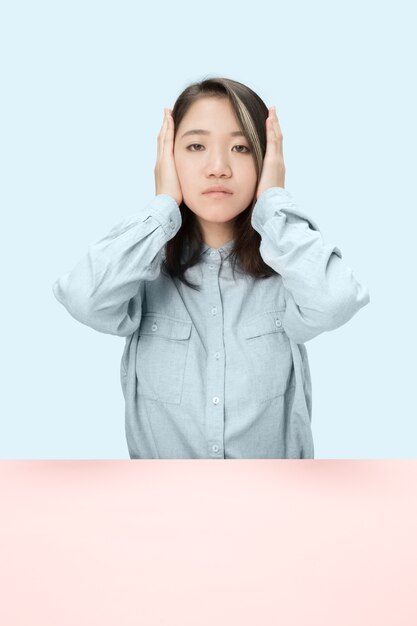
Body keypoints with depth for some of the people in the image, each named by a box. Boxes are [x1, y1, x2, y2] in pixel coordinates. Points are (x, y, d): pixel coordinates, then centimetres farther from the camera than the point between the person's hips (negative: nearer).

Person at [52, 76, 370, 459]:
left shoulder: (287, 262, -7)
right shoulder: (146, 267, -5)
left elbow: (334, 302, -28)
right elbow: (86, 301, -26)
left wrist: (274, 203, -15)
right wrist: (163, 207, -15)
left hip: (278, 451, 0)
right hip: (157, 451, 1)